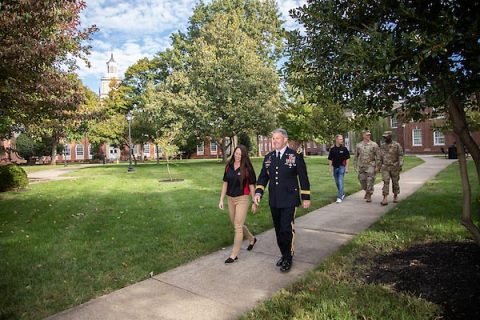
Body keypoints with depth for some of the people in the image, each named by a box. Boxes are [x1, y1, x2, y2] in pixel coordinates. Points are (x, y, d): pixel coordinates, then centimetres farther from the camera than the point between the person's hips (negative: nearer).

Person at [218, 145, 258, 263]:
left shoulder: (247, 168, -9)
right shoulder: (229, 167, 3)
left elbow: (251, 186, -6)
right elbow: (225, 183, 7)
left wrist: (254, 202, -5)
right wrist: (221, 200, 5)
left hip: (242, 199, -6)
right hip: (230, 199, 6)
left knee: (238, 226, -2)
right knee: (237, 225, 18)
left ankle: (234, 254, 10)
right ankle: (252, 239, 44)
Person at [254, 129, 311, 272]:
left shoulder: (296, 156, -5)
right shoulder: (268, 157, 7)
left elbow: (303, 178, -2)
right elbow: (263, 177, 11)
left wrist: (306, 198, -2)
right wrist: (258, 192, -4)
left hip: (289, 200, -5)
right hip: (274, 201, 5)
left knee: (287, 229, -7)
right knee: (278, 230, 12)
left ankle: (288, 259, 12)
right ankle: (284, 254, 30)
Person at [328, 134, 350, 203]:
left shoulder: (344, 149, -2)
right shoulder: (332, 149, 3)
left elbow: (347, 159, 1)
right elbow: (330, 159, 7)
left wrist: (347, 168, -4)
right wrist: (330, 168, 3)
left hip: (341, 167, -3)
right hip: (335, 167, 3)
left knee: (340, 182, -12)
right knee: (337, 182, 13)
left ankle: (340, 197, -12)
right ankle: (342, 194, 33)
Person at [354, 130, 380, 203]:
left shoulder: (374, 144, -3)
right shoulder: (359, 145, 6)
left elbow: (378, 156, -3)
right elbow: (356, 156, 13)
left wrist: (377, 166, -9)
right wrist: (355, 166, 10)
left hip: (371, 166, -3)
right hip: (361, 166, 3)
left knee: (370, 181, -5)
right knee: (362, 180, 8)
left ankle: (369, 196, 5)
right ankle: (366, 191, 34)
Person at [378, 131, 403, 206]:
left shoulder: (397, 145, -3)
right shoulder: (382, 146, 9)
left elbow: (400, 156, -6)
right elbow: (381, 157, 15)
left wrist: (400, 165, -15)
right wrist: (379, 167, 14)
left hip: (394, 167, -2)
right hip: (385, 167, 2)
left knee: (395, 182, 8)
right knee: (386, 182, -8)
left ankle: (395, 196, 26)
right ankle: (385, 199, -13)